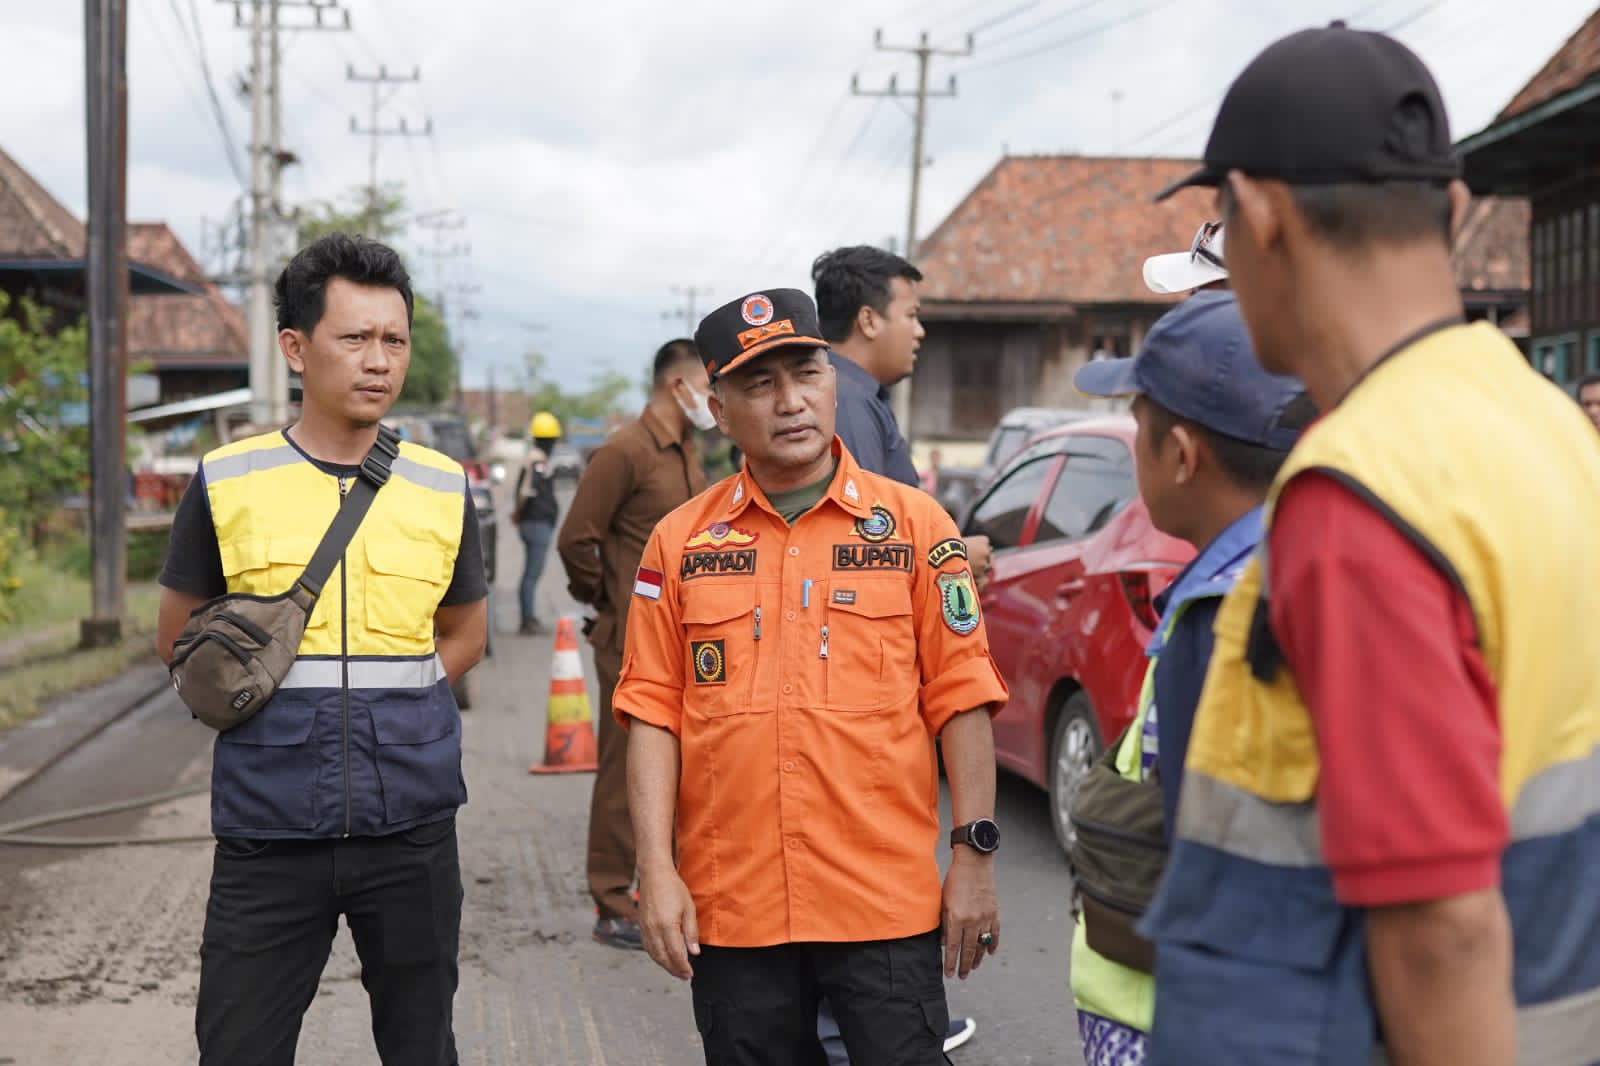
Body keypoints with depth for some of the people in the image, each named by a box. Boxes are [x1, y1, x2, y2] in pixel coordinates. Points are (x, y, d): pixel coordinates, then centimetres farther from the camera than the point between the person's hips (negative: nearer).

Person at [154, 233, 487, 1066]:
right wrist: (257, 697, -1)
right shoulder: (227, 483, 0)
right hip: (268, 833, -1)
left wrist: (386, 700, 3)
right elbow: (178, 638, 10)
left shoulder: (443, 490, 4)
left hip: (411, 828, 2)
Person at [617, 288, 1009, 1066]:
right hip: (731, 906, 2)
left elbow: (959, 701, 1)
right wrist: (656, 871, -3)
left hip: (887, 900, -1)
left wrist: (975, 857, -3)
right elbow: (653, 711, 4)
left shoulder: (913, 524, 1)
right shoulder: (681, 541, 4)